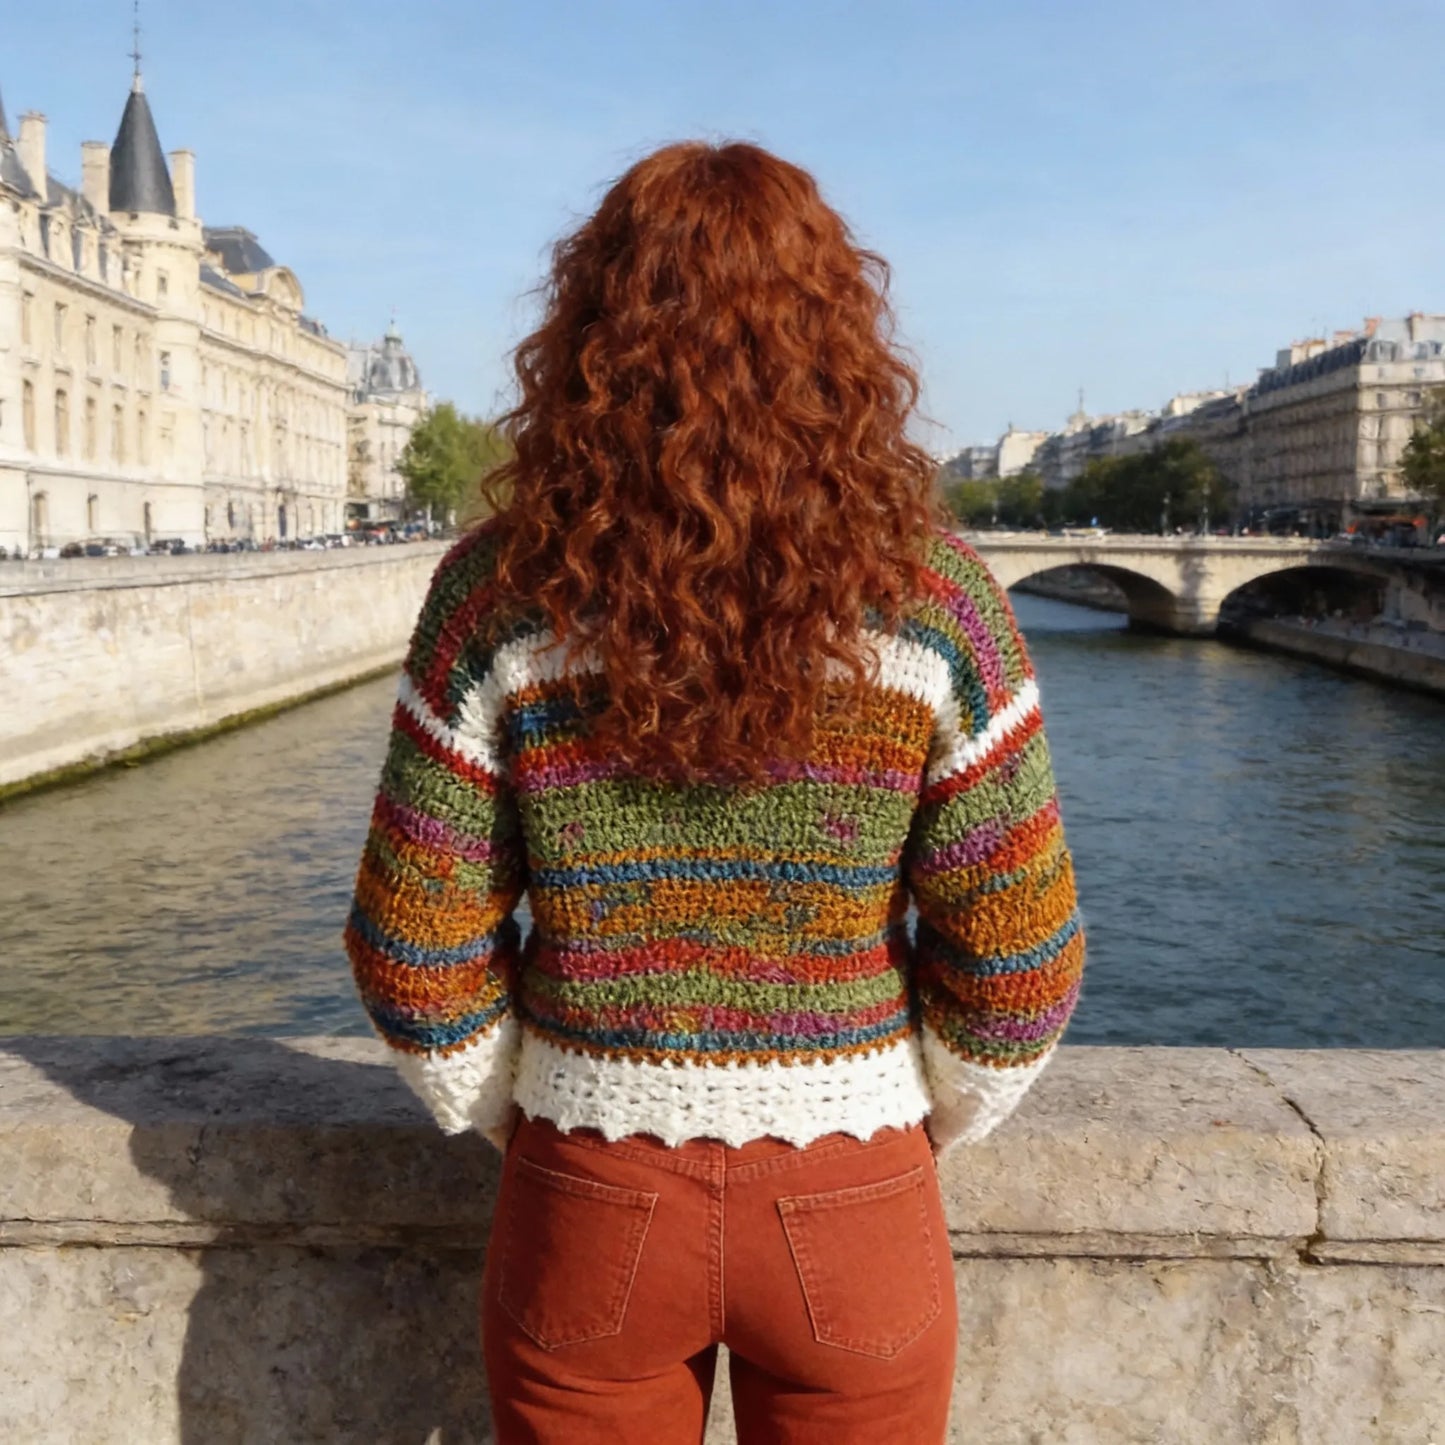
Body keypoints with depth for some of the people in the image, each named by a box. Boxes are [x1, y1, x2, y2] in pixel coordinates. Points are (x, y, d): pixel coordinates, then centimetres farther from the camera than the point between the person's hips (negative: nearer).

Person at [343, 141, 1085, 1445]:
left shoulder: (500, 595, -11)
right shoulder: (936, 599, -12)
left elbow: (418, 963, -7)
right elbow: (1020, 967, -8)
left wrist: (524, 1126, 11)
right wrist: (916, 1139, 10)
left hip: (588, 1204, 0)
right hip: (851, 1213, 0)